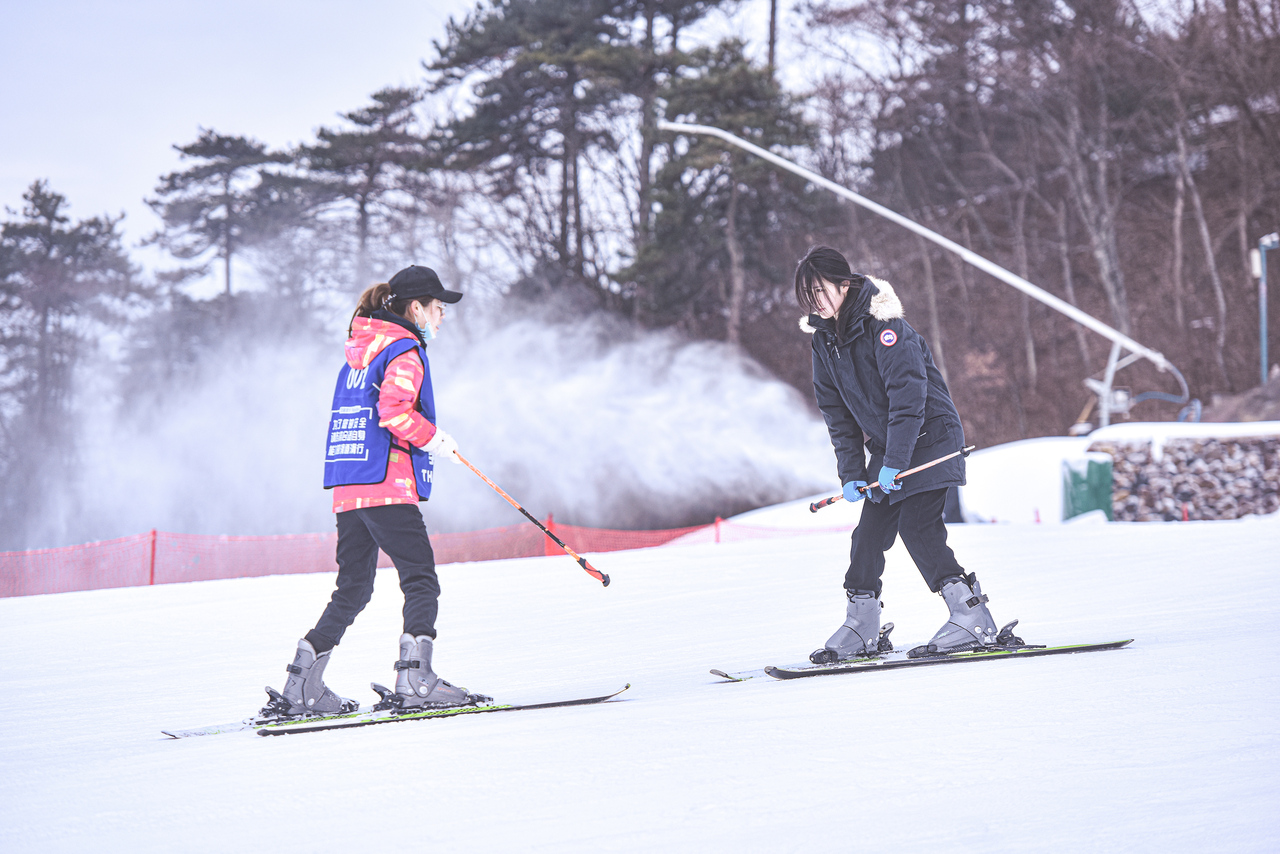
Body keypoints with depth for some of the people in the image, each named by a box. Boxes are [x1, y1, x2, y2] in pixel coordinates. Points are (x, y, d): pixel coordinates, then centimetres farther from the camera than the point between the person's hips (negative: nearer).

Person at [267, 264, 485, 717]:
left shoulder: (359, 351, 21)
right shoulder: (405, 350, -6)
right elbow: (394, 408, -22)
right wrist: (435, 440, -10)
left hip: (348, 489, 9)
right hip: (387, 484, -9)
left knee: (353, 589, 12)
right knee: (421, 582, -5)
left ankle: (301, 687, 9)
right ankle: (414, 678, -16)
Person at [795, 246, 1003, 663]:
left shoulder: (884, 326, -20)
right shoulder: (825, 339, 4)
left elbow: (908, 395, -25)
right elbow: (836, 411, 7)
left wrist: (894, 462, -27)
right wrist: (851, 472, -2)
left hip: (928, 438, -7)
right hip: (885, 446, 8)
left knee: (917, 525, -17)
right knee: (870, 531, 4)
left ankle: (972, 618, -15)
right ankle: (861, 628, 13)